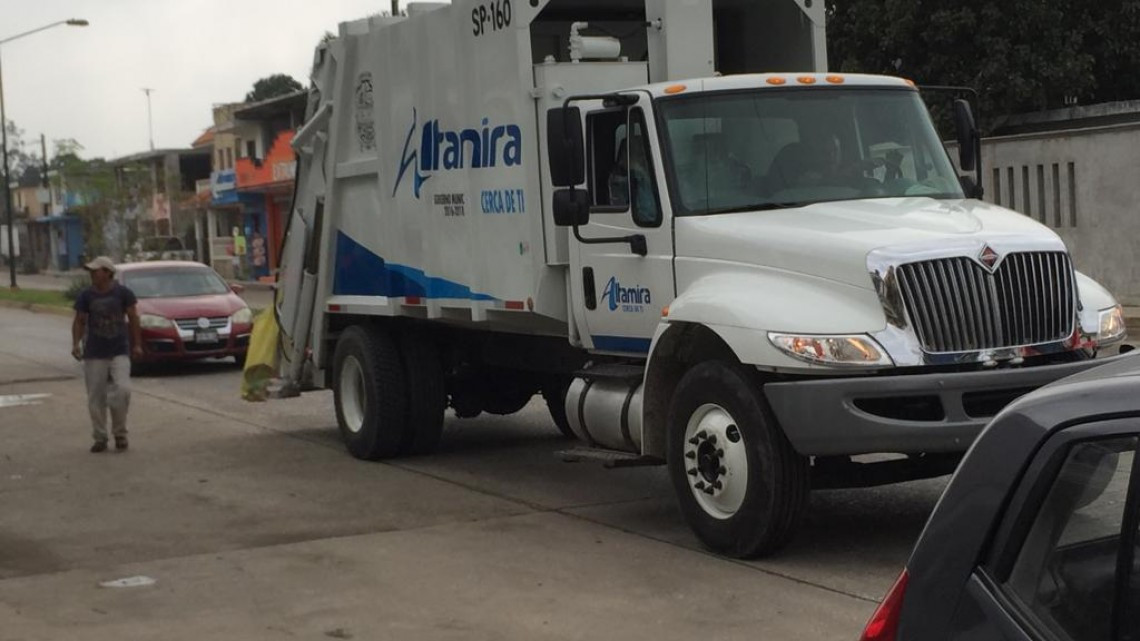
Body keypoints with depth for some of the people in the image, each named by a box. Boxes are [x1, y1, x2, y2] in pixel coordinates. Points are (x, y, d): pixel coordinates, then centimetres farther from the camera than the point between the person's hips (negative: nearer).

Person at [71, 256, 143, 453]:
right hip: (94, 355, 2)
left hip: (120, 352, -2)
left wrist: (137, 344, 1)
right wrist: (76, 343, -7)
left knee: (122, 390, -15)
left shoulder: (123, 293, -2)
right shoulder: (86, 296, 1)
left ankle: (120, 433, 3)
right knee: (96, 398, 3)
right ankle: (100, 437, 14)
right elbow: (79, 321, 6)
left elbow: (133, 318, 4)